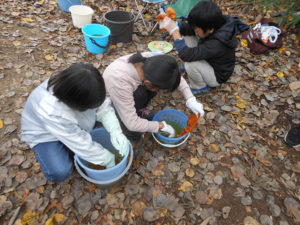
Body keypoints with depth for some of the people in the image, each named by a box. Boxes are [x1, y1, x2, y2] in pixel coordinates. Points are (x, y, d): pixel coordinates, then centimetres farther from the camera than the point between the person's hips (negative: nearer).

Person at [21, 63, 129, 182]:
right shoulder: (52, 112, -43)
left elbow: (103, 106, -19)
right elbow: (82, 144, -34)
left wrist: (115, 130, -35)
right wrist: (108, 159, -23)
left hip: (72, 122, 6)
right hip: (44, 132, -5)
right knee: (59, 172, -26)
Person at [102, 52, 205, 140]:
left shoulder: (149, 59, -27)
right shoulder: (120, 82, -43)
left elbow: (176, 76, -11)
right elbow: (132, 123, -35)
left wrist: (191, 99, -20)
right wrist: (161, 126, -24)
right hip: (110, 101, -5)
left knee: (156, 78, -19)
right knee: (140, 94, -34)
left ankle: (139, 110, 4)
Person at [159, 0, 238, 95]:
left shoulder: (216, 44, -39)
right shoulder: (214, 25, -18)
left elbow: (187, 55, -42)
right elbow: (189, 28, -9)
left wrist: (174, 31, -38)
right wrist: (173, 24, -26)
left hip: (217, 76, -7)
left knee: (190, 64, -36)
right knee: (187, 35, -1)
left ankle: (201, 87, -5)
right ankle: (190, 67, 16)